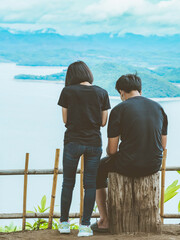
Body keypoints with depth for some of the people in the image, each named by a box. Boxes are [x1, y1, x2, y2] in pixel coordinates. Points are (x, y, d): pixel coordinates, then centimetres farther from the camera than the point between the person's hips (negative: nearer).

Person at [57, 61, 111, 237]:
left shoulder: (67, 92, -3)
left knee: (68, 183, 12)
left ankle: (64, 223, 17)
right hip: (94, 143, 1)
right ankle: (85, 226, 4)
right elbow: (103, 121, 4)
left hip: (73, 142, -1)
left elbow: (66, 120, 0)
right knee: (90, 184, 5)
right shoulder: (102, 93, 3)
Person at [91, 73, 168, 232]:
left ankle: (104, 221, 25)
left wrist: (112, 153, 16)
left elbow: (112, 149, -8)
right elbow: (163, 145, 10)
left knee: (99, 168, 26)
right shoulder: (158, 108, 5)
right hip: (154, 165, 5)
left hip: (128, 165, -5)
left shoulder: (119, 110, -9)